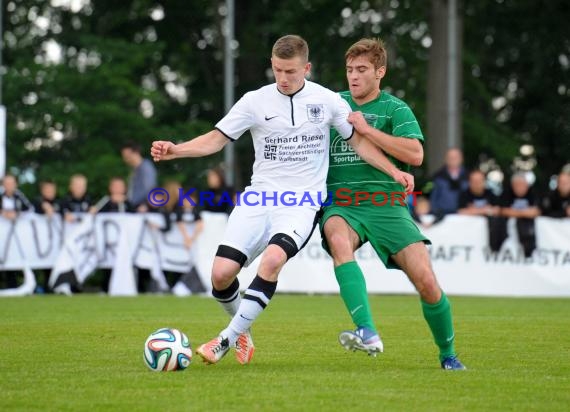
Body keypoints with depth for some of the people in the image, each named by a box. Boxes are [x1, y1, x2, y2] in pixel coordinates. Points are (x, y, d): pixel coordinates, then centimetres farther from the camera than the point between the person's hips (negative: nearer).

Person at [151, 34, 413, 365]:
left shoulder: (328, 101, 2)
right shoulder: (256, 102, 2)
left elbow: (358, 141, 14)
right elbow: (217, 139, 3)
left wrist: (394, 171, 4)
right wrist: (175, 150, -13)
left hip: (303, 203, -2)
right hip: (259, 198, 2)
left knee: (273, 258, -31)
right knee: (222, 273, -13)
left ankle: (228, 339, -20)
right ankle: (243, 330, 19)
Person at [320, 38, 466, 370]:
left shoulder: (395, 109, 3)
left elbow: (416, 155, -13)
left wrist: (367, 130, -14)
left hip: (385, 204, -1)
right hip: (341, 204, 2)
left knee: (426, 281, -12)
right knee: (339, 240, -36)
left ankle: (448, 355, 14)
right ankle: (367, 333, -45)